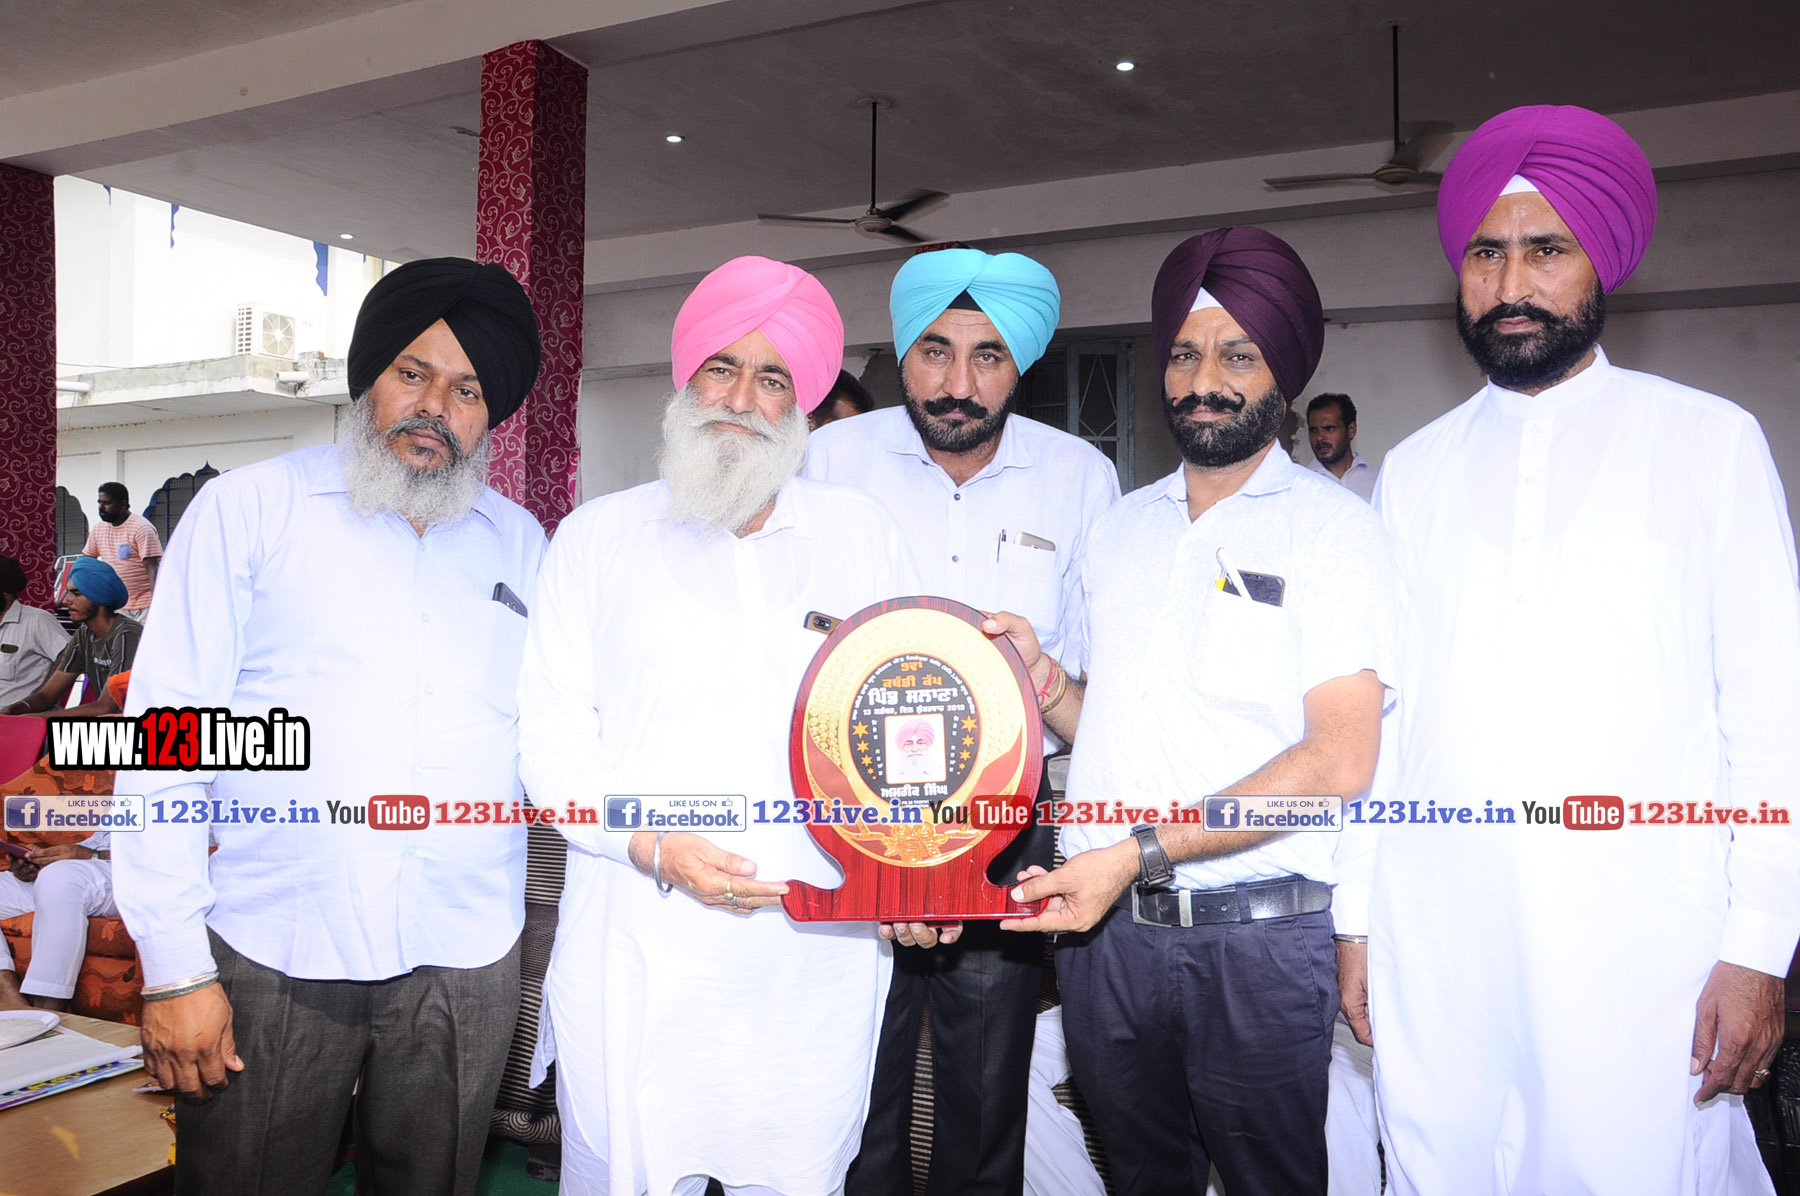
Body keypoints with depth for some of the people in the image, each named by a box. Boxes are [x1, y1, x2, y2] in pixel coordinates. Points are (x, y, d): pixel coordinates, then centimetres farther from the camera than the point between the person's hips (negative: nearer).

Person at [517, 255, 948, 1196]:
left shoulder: (860, 533, 10)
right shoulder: (596, 537, 8)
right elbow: (552, 735, 3)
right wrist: (653, 843, -12)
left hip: (819, 953, 1)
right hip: (637, 952, 0)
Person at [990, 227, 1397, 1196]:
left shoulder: (1333, 526, -5)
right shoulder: (1120, 526, 11)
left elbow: (1339, 761, -15)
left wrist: (1139, 853, -21)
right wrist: (1041, 675, -3)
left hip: (1255, 937, -4)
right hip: (1100, 923, 5)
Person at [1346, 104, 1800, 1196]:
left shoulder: (1712, 443, 3)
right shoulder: (1414, 471, 9)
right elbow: (1377, 708, 10)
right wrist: (1354, 918, 8)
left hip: (1642, 944, -2)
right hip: (1432, 942, 2)